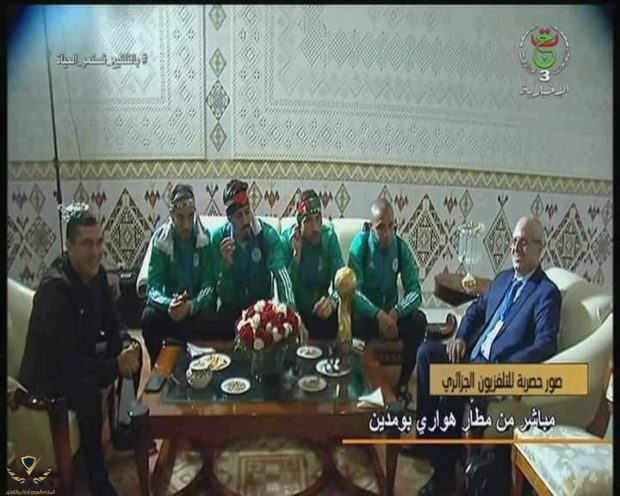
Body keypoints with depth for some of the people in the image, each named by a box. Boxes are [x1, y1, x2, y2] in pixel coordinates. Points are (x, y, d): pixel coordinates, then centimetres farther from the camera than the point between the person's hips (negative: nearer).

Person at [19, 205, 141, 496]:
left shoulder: (96, 274, -5)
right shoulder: (55, 288, -31)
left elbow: (111, 320, 4)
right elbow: (65, 359, -33)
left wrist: (126, 346, -16)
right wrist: (115, 365, -31)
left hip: (81, 352, 9)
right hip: (48, 372, -9)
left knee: (135, 349, 1)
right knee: (89, 389, -34)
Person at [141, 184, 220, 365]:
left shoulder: (205, 238, -11)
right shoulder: (160, 238, -10)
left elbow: (209, 285, -13)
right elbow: (153, 287, -13)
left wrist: (191, 306, -34)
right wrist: (168, 304, -35)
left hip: (198, 304, -1)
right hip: (168, 303, 1)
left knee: (213, 320, -32)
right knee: (149, 317, -29)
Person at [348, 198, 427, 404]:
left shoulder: (401, 247, -5)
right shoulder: (360, 243, -14)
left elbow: (414, 291, -10)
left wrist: (396, 312, -29)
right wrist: (378, 314, -36)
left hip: (391, 312, 3)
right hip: (366, 313, -3)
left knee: (418, 320, -24)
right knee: (354, 324, -34)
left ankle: (403, 383, -8)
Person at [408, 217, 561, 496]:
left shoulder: (547, 292, -9)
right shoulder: (503, 278, 15)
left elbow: (545, 345, -20)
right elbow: (476, 310, 24)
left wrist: (504, 367, -31)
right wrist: (460, 337, 4)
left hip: (500, 366, -8)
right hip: (474, 354, 9)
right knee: (426, 352, -4)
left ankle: (445, 469, -15)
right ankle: (428, 435, 3)